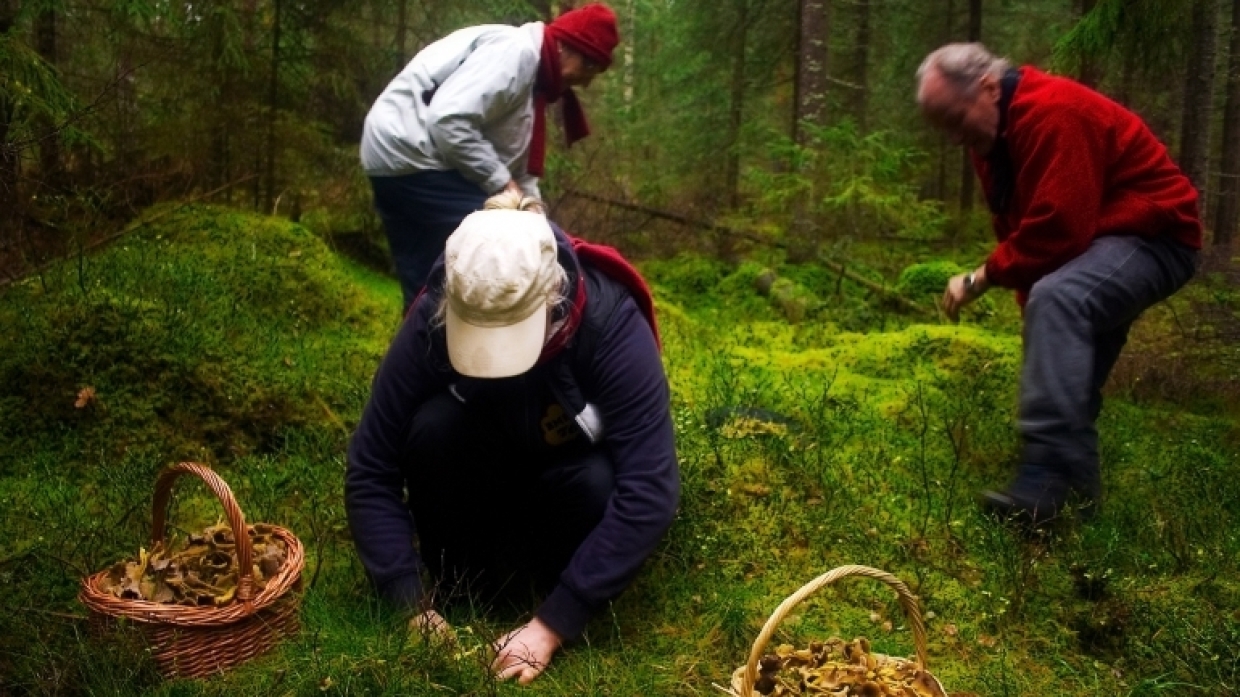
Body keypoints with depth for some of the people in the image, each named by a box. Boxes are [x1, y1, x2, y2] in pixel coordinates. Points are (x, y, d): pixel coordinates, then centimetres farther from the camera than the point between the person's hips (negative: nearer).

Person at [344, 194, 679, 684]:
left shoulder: (611, 324, -33)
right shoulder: (433, 321, -28)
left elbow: (649, 491, -37)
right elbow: (371, 471, -23)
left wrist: (553, 624, -38)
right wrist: (414, 605, -30)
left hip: (571, 475, -1)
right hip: (490, 476, 2)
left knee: (598, 485, -35)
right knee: (433, 427, -30)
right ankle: (460, 590, -9)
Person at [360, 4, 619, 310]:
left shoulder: (532, 81, 18)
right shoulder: (515, 50, -14)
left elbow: (519, 168, 21)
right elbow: (448, 120, -25)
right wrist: (502, 183, -18)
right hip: (408, 151, -10)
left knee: (426, 286, 13)